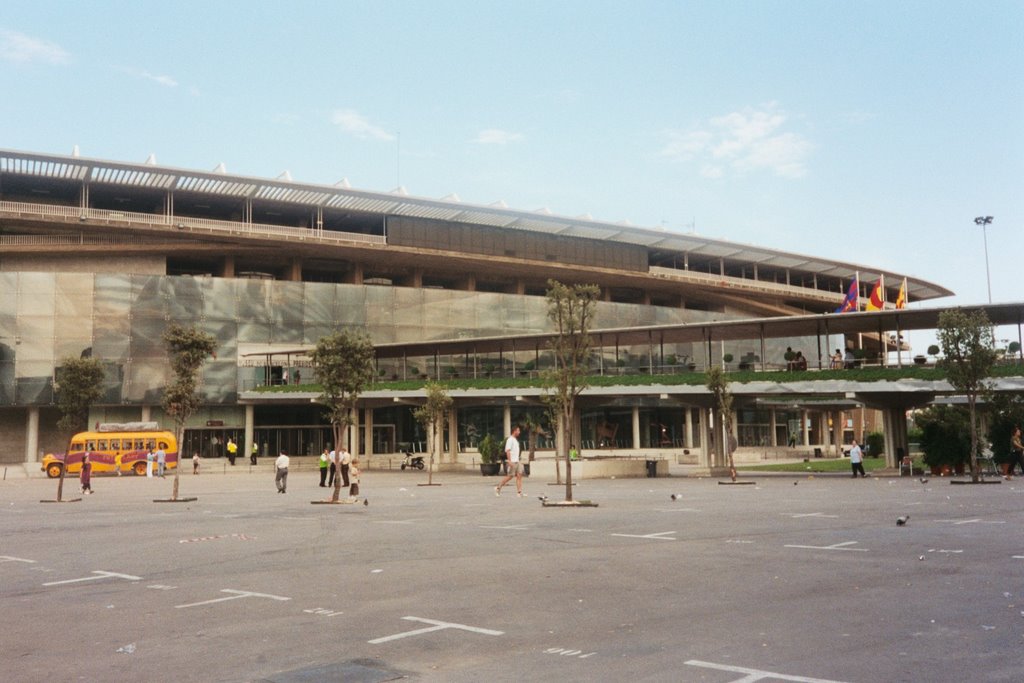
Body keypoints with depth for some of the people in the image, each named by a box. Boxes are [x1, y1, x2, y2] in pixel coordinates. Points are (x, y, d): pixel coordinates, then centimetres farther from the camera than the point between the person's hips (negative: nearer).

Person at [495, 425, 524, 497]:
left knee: (519, 476, -1)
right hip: (512, 462, -9)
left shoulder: (516, 440, 18)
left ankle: (519, 492, -4)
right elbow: (507, 451, -18)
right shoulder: (510, 440, -11)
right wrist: (509, 461, -25)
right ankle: (498, 488, 10)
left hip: (517, 461, 9)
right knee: (510, 476, -4)